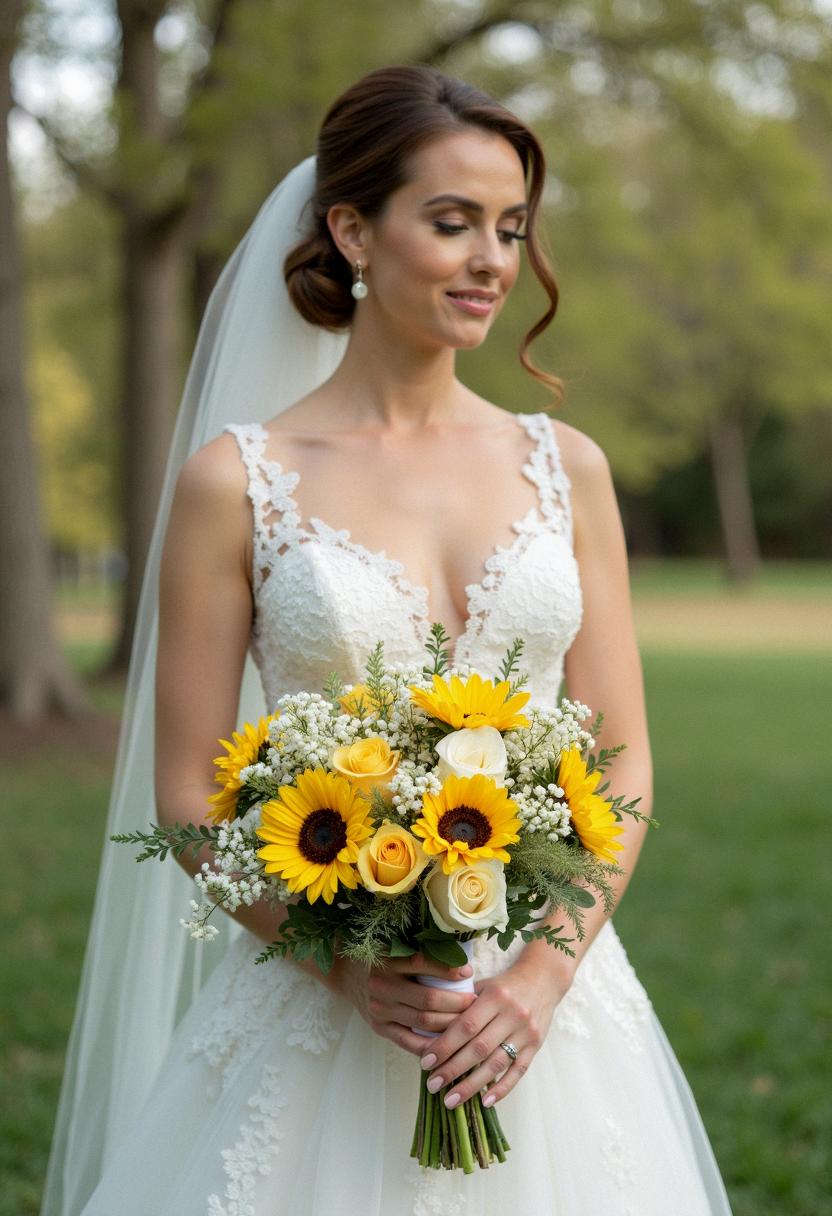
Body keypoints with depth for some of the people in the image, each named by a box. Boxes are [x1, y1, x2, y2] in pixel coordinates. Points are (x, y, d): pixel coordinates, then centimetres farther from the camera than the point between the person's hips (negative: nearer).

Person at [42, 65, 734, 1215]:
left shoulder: (565, 467, 4)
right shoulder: (234, 480, -5)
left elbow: (623, 761, 4)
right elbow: (189, 793, -4)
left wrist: (546, 970, -10)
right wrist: (348, 967, -15)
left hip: (548, 1008, 3)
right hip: (321, 1011, -3)